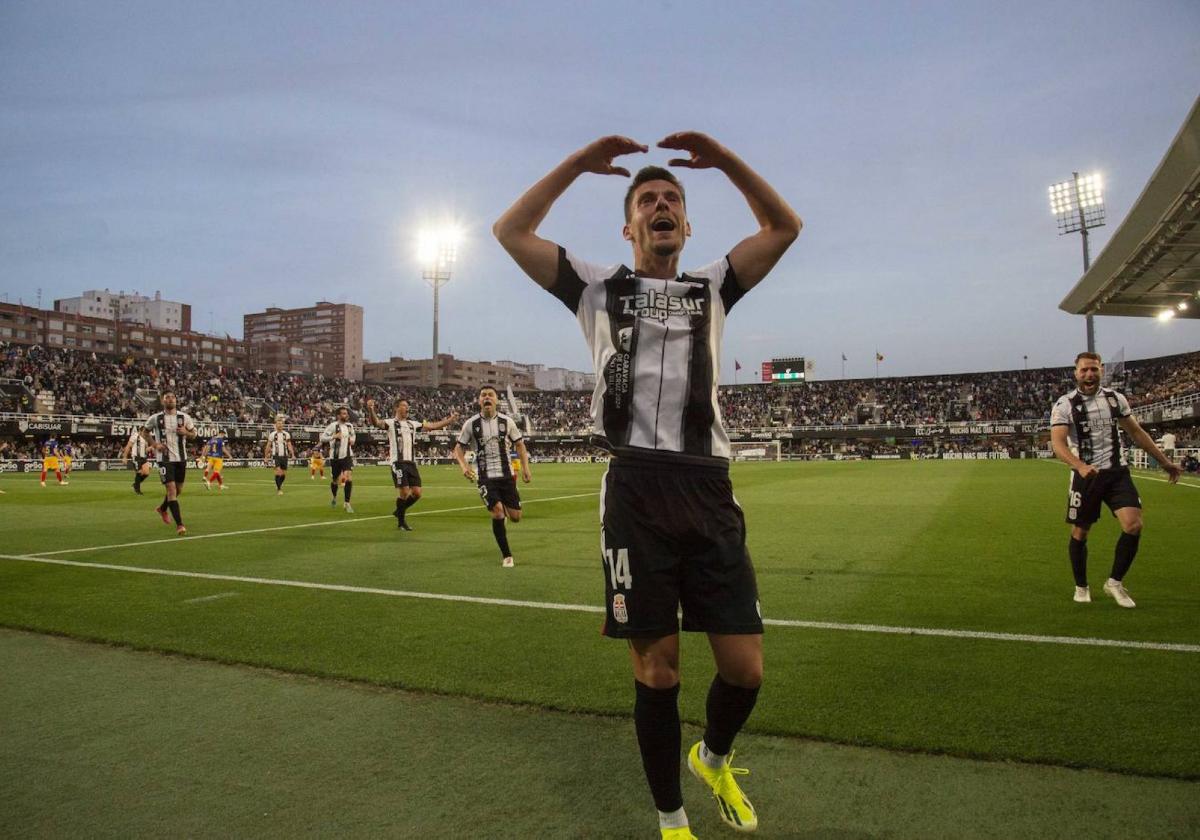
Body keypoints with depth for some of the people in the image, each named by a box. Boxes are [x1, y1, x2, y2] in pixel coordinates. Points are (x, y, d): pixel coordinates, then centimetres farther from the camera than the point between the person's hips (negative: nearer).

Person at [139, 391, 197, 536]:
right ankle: (179, 524, -11)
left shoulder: (184, 417, 2)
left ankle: (162, 509, 46)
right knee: (171, 490, -12)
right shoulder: (155, 418, -3)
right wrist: (155, 444, -5)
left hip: (181, 458, 4)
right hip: (165, 458, -4)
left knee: (178, 489, 16)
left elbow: (193, 433, 12)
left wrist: (186, 432, -11)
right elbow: (144, 432, 11)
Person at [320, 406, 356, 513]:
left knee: (349, 478, -16)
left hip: (347, 456, 2)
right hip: (335, 457, -2)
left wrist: (352, 440, 5)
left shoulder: (350, 425, 6)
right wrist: (334, 436, -26)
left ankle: (347, 503, -10)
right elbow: (322, 438, -13)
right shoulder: (333, 426, -10)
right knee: (334, 480, 12)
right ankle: (334, 497, 43)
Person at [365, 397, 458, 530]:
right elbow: (376, 422, -20)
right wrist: (370, 410, -40)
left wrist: (451, 419, 17)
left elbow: (433, 426, 20)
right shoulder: (391, 422, -1)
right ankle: (401, 521, 12)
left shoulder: (413, 424, 16)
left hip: (412, 462, 6)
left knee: (417, 493, 0)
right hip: (398, 463, -5)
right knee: (404, 492, -10)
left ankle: (400, 511, 25)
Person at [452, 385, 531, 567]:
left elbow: (520, 444, 10)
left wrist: (525, 467, -1)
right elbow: (459, 448, 4)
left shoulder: (506, 421, 0)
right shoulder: (471, 423, -3)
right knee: (497, 512, -18)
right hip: (485, 477, -2)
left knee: (515, 516, 0)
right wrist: (464, 466, -15)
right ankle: (506, 556, -2)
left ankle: (504, 511, 39)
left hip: (506, 475, 2)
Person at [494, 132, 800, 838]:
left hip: (710, 491, 3)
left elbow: (785, 227, 16)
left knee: (746, 670, 3)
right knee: (657, 670, 3)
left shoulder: (712, 287, 20)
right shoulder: (600, 288, 14)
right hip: (636, 493, -2)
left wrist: (722, 158, 9)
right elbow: (511, 232, 10)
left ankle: (714, 759, 37)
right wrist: (580, 163, 9)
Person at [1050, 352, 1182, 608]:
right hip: (1086, 475, -3)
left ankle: (1115, 582, 6)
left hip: (1117, 472, 3)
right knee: (1079, 533, 4)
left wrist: (1164, 461, 18)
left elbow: (1136, 432, 16)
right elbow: (1057, 443, -20)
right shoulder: (1064, 405, -9)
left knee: (1133, 525, -12)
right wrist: (1080, 466, -36)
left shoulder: (1115, 398, 5)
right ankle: (1081, 587, 24)